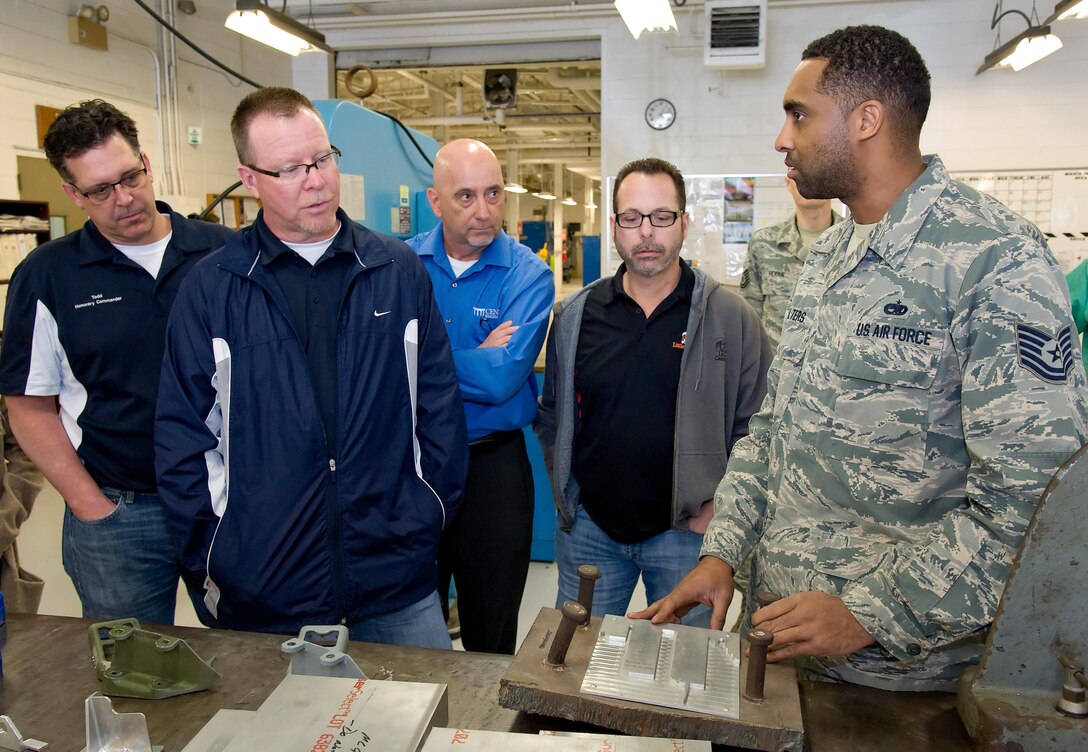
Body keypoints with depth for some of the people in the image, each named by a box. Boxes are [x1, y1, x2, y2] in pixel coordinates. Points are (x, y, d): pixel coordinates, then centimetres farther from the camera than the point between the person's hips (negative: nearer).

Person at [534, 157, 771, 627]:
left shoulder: (733, 319, -6)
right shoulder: (574, 316, 2)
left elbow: (755, 426, -3)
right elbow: (552, 415, 12)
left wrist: (718, 505, -8)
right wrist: (565, 491, 5)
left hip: (686, 531, -2)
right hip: (588, 526, 3)